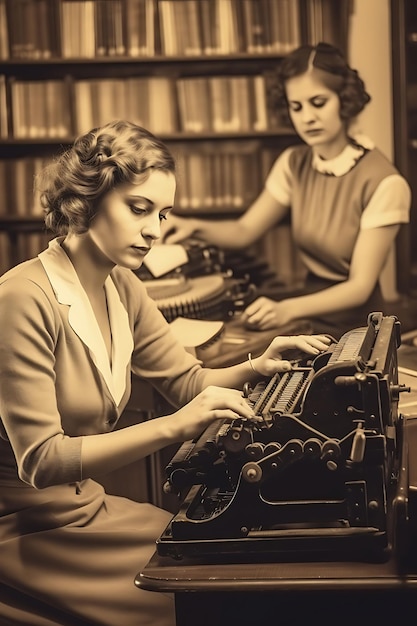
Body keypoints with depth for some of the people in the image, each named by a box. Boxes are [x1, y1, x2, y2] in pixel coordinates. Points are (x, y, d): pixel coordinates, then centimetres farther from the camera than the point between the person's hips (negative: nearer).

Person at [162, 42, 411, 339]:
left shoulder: (383, 183, -18)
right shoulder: (294, 164, 2)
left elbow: (360, 287, -18)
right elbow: (244, 231, 10)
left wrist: (287, 310, -34)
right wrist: (195, 226, -11)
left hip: (355, 323, -6)